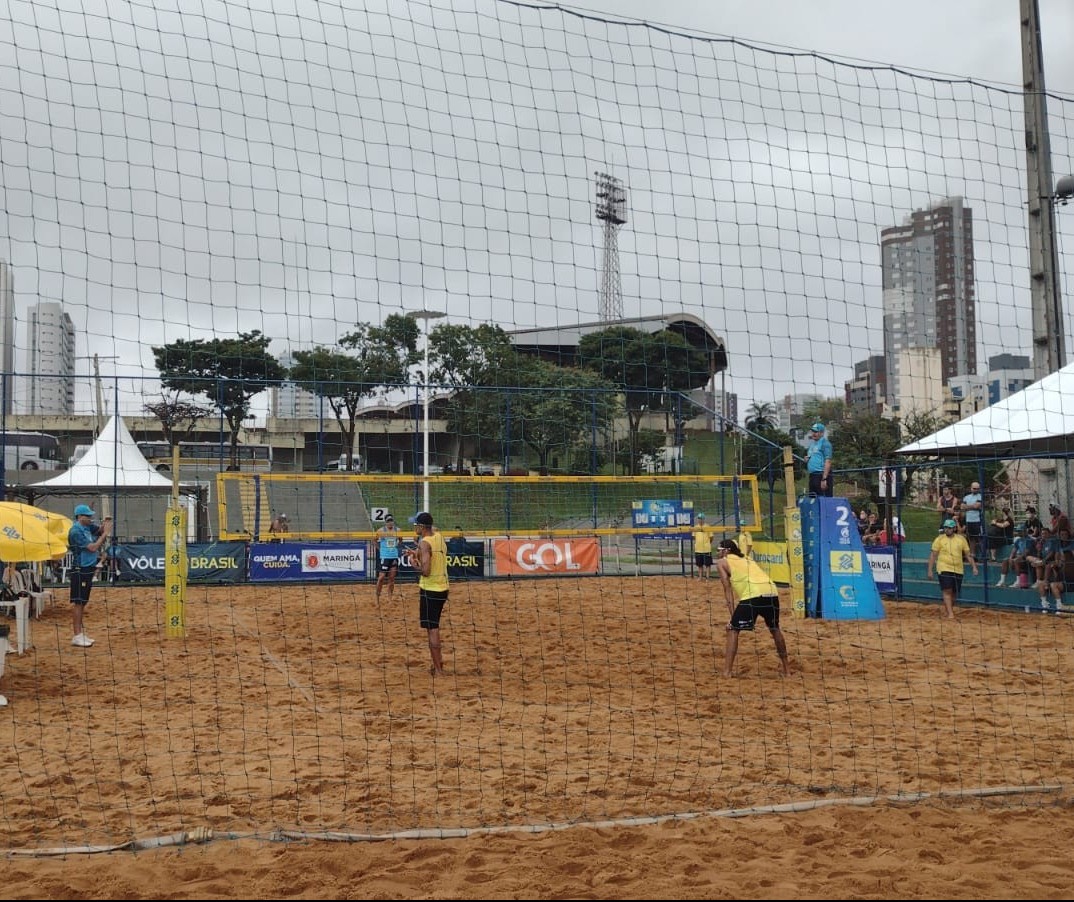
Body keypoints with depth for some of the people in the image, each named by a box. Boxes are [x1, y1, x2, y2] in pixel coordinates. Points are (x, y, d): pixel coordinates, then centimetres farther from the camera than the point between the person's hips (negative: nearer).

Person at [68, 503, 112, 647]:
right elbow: (92, 547, -19)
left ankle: (81, 634, 17)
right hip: (80, 570, -9)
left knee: (83, 602, 12)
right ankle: (77, 636, -7)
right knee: (78, 602, -8)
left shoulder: (87, 527, 10)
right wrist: (105, 534, -14)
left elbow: (99, 529, 17)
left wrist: (106, 523, -5)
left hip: (88, 569, 9)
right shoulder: (76, 531, -16)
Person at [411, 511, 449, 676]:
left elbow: (425, 571, -25)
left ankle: (438, 669, 0)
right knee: (434, 627, 21)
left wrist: (416, 565, -7)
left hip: (430, 590, -8)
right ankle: (438, 661, 28)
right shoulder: (439, 536, 5)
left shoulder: (424, 543, -18)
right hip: (442, 588, 8)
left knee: (432, 629, -2)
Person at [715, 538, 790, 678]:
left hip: (753, 595, -6)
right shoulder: (748, 560, 34)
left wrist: (732, 615, 5)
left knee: (732, 629, 7)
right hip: (772, 592, 6)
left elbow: (728, 589, 8)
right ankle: (785, 668, 36)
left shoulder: (722, 562, 16)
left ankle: (727, 671, -1)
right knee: (775, 629, 28)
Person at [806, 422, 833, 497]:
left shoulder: (824, 443, -7)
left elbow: (828, 461, -14)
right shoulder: (812, 444, 20)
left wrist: (824, 479, -21)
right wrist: (807, 460, 6)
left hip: (822, 476, -9)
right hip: (812, 476, 9)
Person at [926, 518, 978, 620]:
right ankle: (950, 613, -14)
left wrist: (974, 567, 1)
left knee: (954, 593, 8)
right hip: (944, 569, -3)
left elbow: (968, 554, 10)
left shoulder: (961, 539, 7)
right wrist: (929, 570, -5)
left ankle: (947, 609, 29)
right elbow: (933, 555, -1)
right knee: (947, 591, -13)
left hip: (958, 570, 3)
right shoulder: (939, 539, -1)